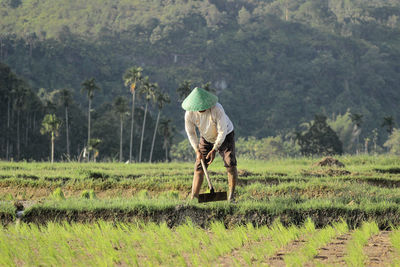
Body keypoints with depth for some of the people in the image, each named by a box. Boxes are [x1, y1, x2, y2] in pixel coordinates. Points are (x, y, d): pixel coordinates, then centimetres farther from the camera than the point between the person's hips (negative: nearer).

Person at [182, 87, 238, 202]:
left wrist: (214, 150, -34)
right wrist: (197, 151, -16)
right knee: (199, 167, -5)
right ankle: (193, 199, -4)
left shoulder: (217, 109, -35)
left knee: (230, 164, -17)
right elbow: (190, 133, -9)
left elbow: (222, 131, -29)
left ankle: (231, 196, -8)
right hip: (206, 138, 3)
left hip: (225, 136, -3)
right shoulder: (190, 113, -24)